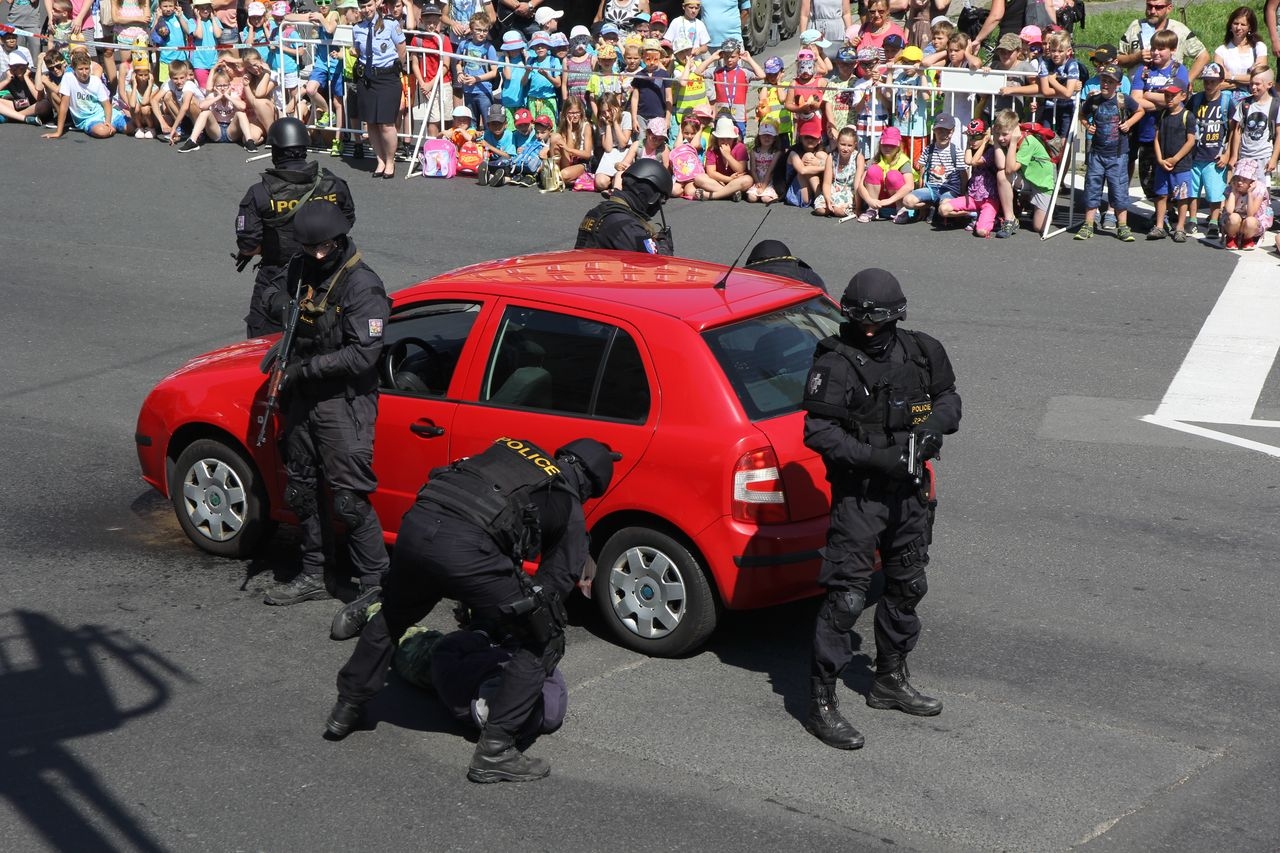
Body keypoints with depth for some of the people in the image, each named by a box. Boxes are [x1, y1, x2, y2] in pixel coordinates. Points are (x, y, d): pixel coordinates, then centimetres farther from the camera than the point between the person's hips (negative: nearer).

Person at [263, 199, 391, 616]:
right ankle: (313, 576, 31)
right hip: (303, 399, 8)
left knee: (349, 499, -10)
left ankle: (374, 590, -5)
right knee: (301, 491, 17)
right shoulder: (299, 271, 7)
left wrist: (306, 369, -19)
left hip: (344, 402, -8)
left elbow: (363, 355, -22)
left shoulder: (362, 285, -17)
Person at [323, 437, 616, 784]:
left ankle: (345, 710, 45)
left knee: (390, 617, 34)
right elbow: (558, 580, 15)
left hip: (416, 523, 6)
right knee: (542, 643, 12)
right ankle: (494, 750, 9)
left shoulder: (510, 447, 32)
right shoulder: (569, 507, 19)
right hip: (467, 548, -6)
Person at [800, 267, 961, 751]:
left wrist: (935, 422, -7)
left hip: (909, 490, 7)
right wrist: (876, 458, -25)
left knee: (907, 586, 19)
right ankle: (821, 702, -3)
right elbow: (819, 432, -18)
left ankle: (890, 682, 37)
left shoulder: (920, 354, 3)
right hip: (859, 493, -7)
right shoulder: (835, 365, -14)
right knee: (846, 596, -9)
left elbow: (948, 397, 16)